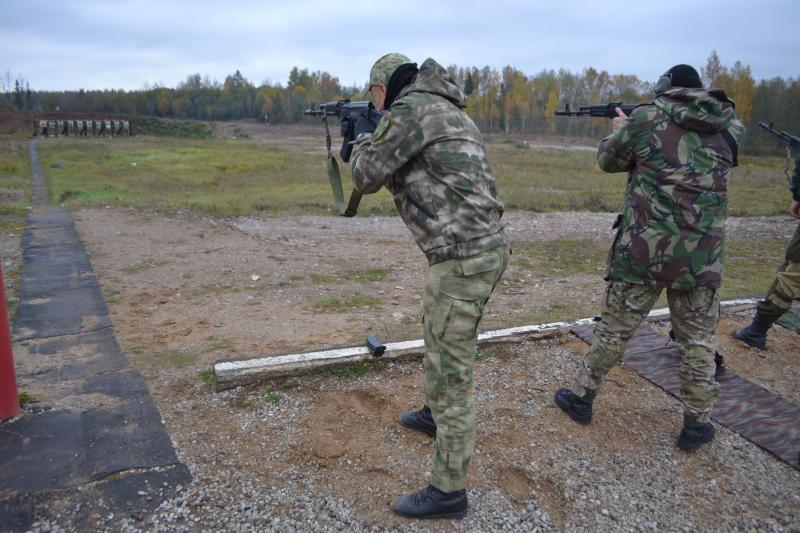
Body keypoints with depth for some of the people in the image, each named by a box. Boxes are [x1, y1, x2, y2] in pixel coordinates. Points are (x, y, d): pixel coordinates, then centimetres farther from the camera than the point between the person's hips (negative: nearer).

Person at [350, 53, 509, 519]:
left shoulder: (409, 109, -11)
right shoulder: (444, 108, 19)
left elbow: (367, 177, -4)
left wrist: (363, 137, 14)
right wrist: (376, 142, 23)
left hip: (463, 258, -10)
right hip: (485, 247, 10)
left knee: (449, 372, -1)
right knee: (441, 336, 29)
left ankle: (448, 491, 13)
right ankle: (436, 415, 52)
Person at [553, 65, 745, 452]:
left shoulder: (646, 117, -2)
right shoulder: (731, 125, 7)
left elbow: (608, 160, 10)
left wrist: (622, 129, 31)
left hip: (643, 247, -1)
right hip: (702, 252, 2)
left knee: (615, 328, 11)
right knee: (698, 339, 14)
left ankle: (581, 397, 25)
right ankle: (696, 424, 22)